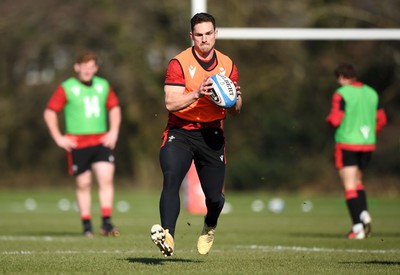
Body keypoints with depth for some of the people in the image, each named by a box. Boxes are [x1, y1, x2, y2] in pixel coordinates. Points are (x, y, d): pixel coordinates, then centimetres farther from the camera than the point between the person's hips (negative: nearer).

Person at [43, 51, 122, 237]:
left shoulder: (103, 86, 10)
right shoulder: (66, 88, -2)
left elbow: (114, 108, 24)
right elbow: (49, 112, 0)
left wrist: (113, 132, 12)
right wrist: (58, 138, -5)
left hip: (101, 142, 3)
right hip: (77, 144, -2)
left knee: (107, 179, -13)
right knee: (83, 184, 2)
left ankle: (106, 223, -11)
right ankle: (87, 225, 12)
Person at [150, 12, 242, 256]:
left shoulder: (227, 65, 8)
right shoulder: (179, 63, -5)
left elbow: (236, 110, 12)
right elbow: (170, 103, -14)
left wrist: (232, 101, -11)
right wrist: (197, 94, -28)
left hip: (212, 135, 3)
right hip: (180, 132, -3)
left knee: (215, 196, 2)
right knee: (171, 179, -27)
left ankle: (210, 226, 37)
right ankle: (168, 236, -33)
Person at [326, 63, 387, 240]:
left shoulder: (341, 94, -9)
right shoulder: (372, 93, 9)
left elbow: (335, 120, -15)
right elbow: (381, 119, 10)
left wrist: (329, 118, 7)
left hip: (347, 144, -6)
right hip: (367, 145, 6)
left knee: (349, 187, -3)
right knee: (357, 182, 21)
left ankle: (358, 226, -11)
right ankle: (364, 213, -1)